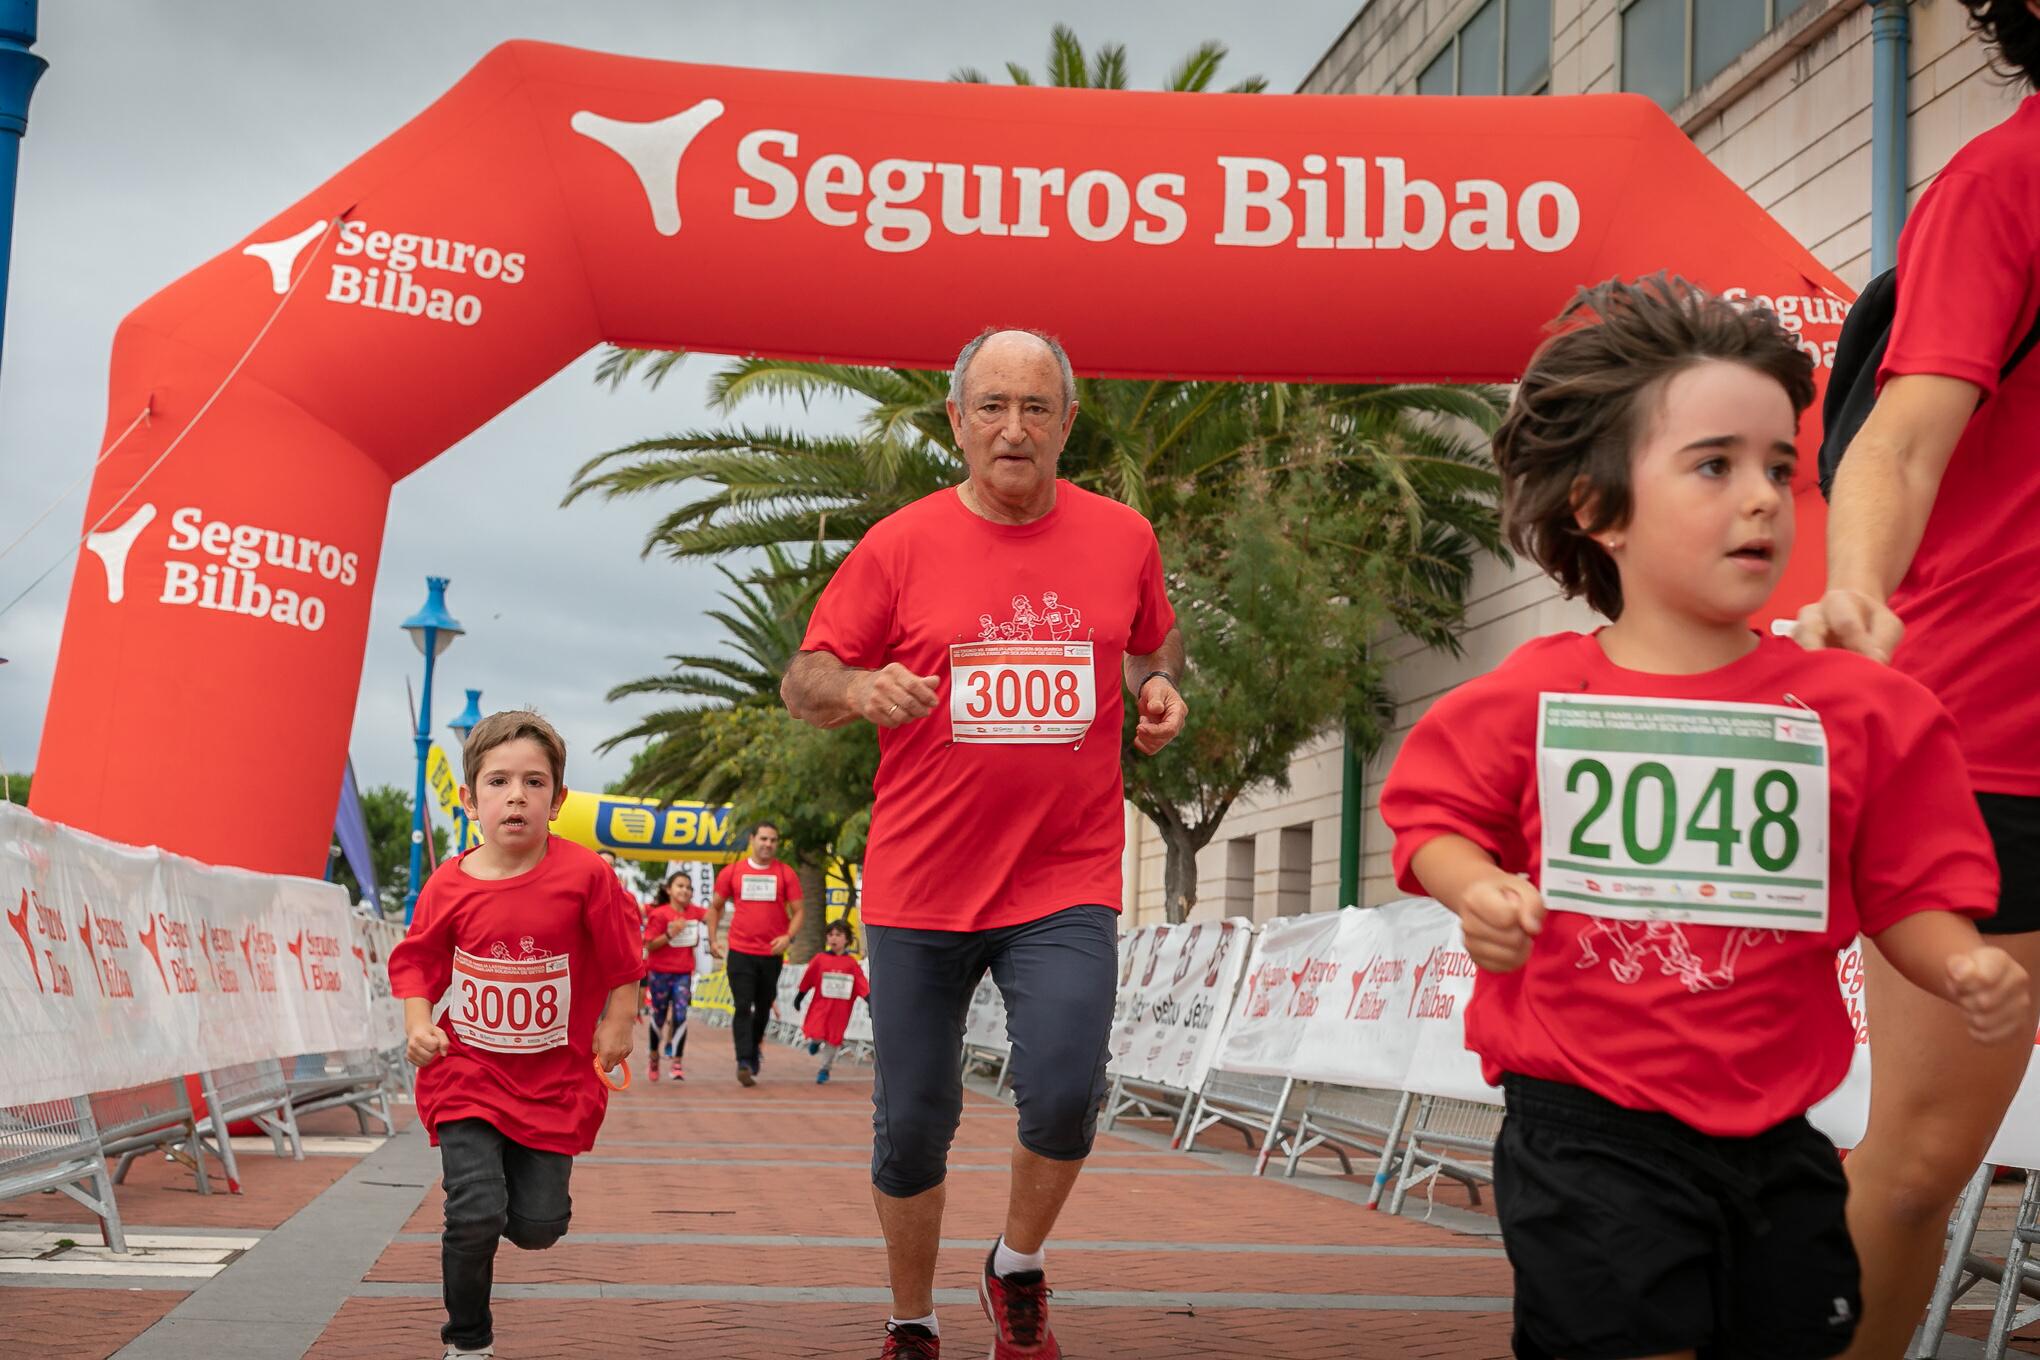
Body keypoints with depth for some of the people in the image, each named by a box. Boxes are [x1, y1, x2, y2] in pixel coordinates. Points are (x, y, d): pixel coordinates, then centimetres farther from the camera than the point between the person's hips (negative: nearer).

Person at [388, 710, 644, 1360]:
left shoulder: (584, 875, -12)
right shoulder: (448, 886, -9)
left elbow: (621, 958, 0)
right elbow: (416, 963, 4)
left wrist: (617, 1025, 0)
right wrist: (418, 1025, -10)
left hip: (553, 1080, 0)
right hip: (467, 1072, 0)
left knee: (538, 1225, 3)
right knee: (475, 1214, -13)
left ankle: (524, 1175, 41)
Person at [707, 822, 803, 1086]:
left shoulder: (786, 874, 2)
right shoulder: (732, 872, 3)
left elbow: (799, 910, 2)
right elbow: (715, 907, 13)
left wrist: (788, 936, -15)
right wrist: (712, 939, 5)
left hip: (772, 953, 1)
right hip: (741, 952, -1)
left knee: (763, 1007, 15)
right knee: (742, 1007, -11)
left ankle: (754, 1049, 36)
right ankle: (744, 1062, -16)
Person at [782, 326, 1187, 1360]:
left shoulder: (1122, 538, 4)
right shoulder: (900, 547, -2)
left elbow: (1155, 639, 24)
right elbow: (802, 682, 0)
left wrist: (1160, 687, 1)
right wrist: (858, 687, -22)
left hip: (1067, 885, 0)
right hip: (921, 887, 0)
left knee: (1064, 1093, -17)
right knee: (912, 1127, 7)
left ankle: (1018, 1270, 15)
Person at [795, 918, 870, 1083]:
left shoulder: (851, 963, -1)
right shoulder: (820, 959, -2)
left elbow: (863, 985, -1)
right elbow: (807, 980, 7)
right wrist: (799, 997, 13)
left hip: (841, 1009, 1)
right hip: (820, 1005, -1)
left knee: (834, 1039, 5)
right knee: (816, 1034, -12)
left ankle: (824, 1070, 22)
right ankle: (815, 1042, 26)